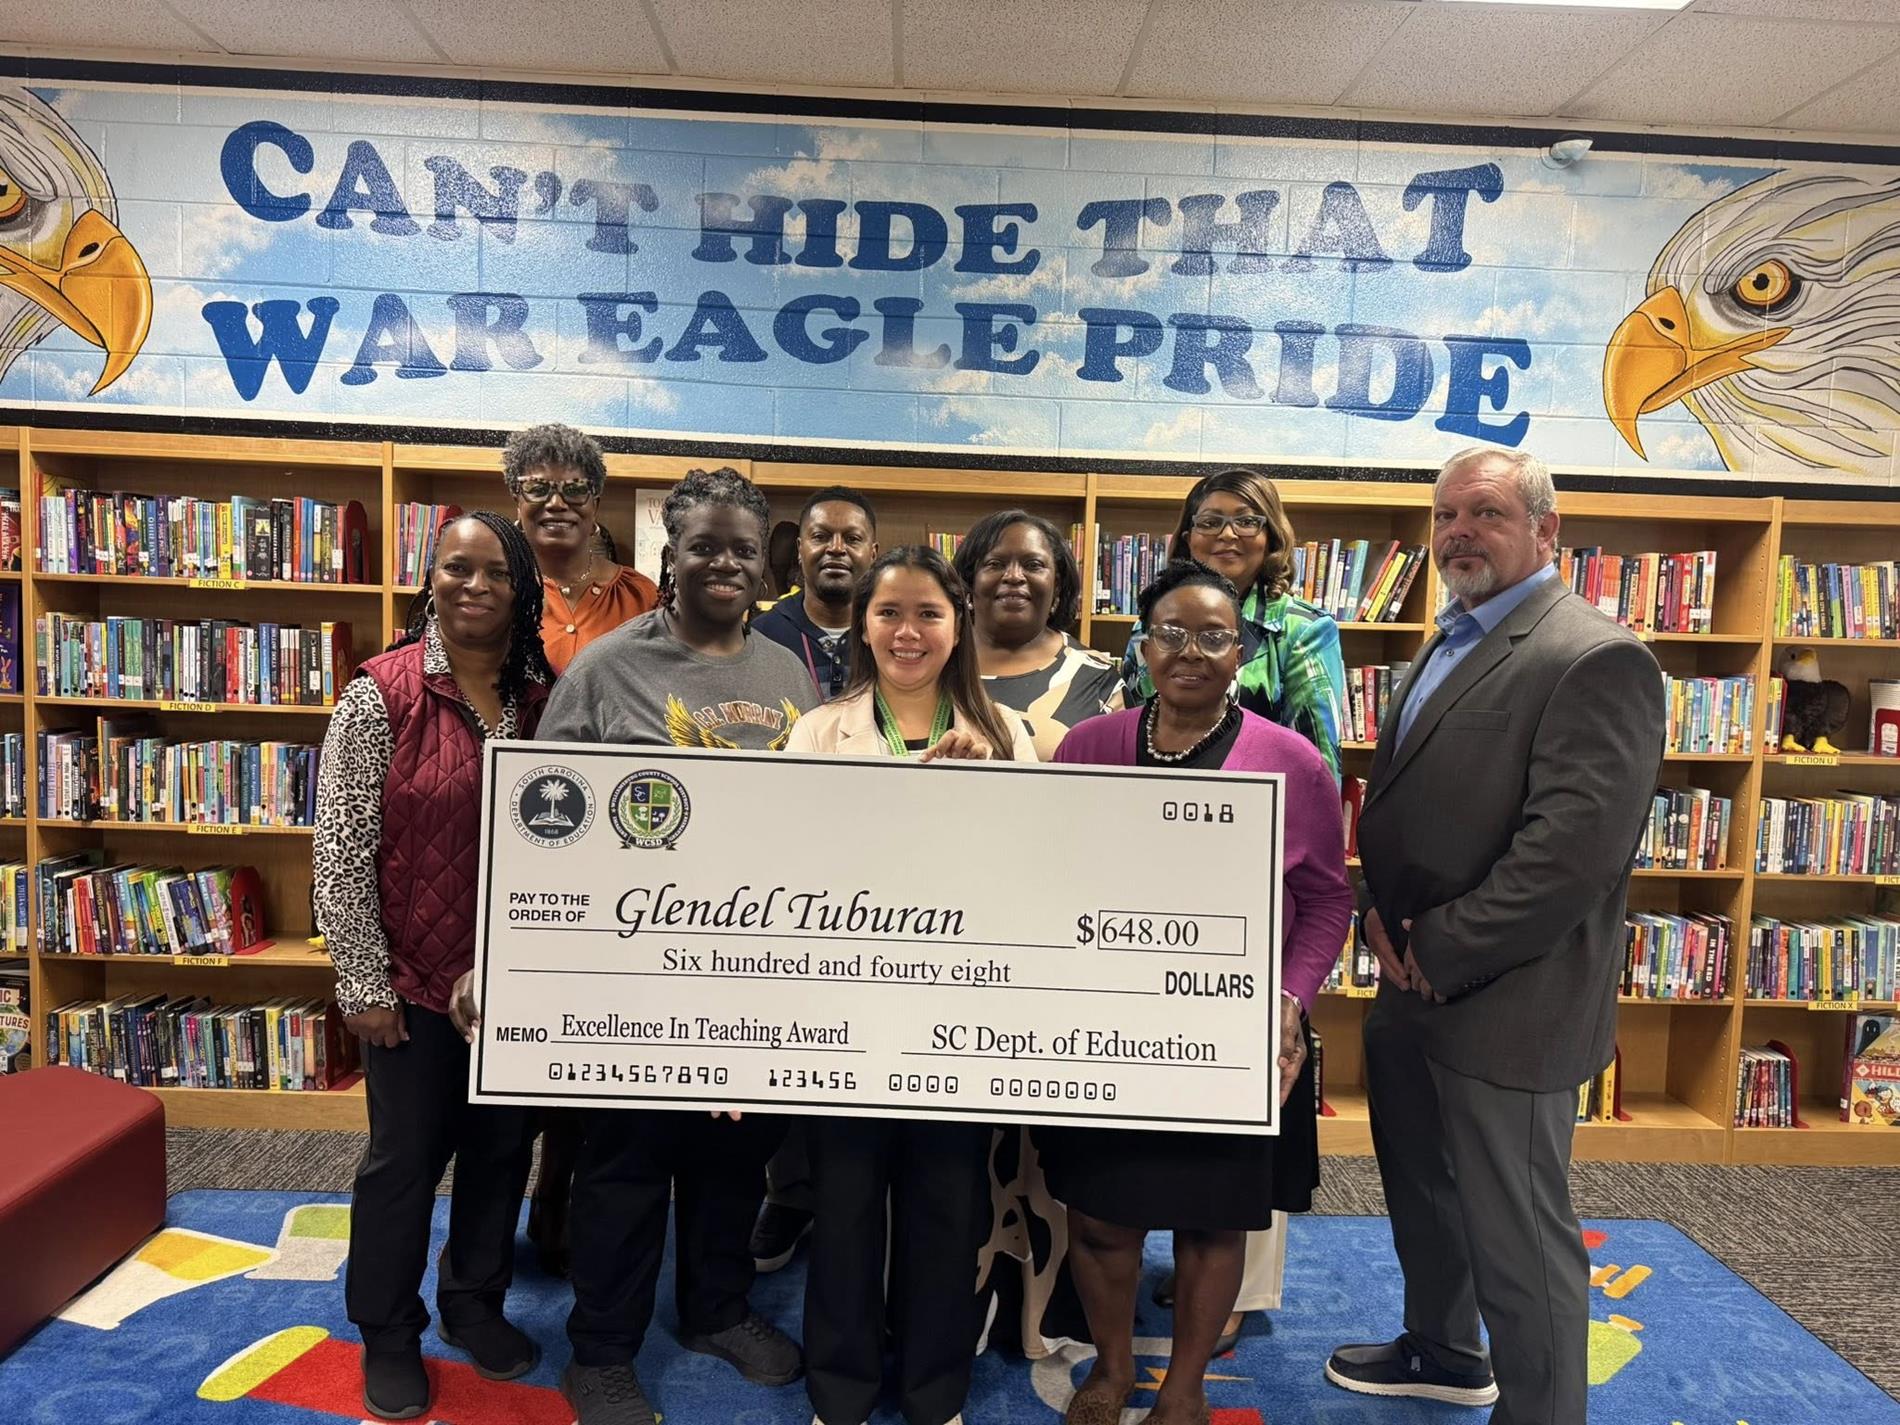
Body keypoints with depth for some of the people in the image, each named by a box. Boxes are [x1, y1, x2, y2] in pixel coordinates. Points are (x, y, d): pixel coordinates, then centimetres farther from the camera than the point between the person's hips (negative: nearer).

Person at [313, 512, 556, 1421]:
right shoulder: (381, 694, -11)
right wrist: (363, 982, -11)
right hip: (417, 977, -3)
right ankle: (388, 1334, 35)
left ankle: (476, 1304, 40)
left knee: (503, 1146, 17)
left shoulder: (544, 695, 0)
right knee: (405, 1156, 12)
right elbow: (342, 850, -10)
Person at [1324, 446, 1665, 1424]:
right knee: (1421, 1191, 25)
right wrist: (1380, 914, 0)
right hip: (1413, 988, 9)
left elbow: (1574, 853, -25)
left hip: (1502, 1007, -9)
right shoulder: (1448, 645, 12)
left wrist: (1436, 954, -17)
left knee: (1518, 1242, 5)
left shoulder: (1595, 658, -17)